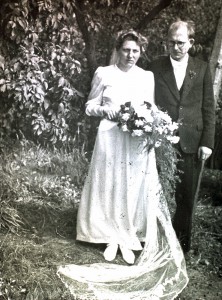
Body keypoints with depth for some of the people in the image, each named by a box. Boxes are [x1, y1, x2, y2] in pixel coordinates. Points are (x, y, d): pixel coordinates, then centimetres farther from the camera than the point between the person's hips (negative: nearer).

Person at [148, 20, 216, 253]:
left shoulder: (202, 69, 7)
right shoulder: (155, 68, 4)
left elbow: (208, 108, 5)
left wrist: (207, 142, -2)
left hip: (191, 144, 1)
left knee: (186, 198, 7)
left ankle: (181, 244, 21)